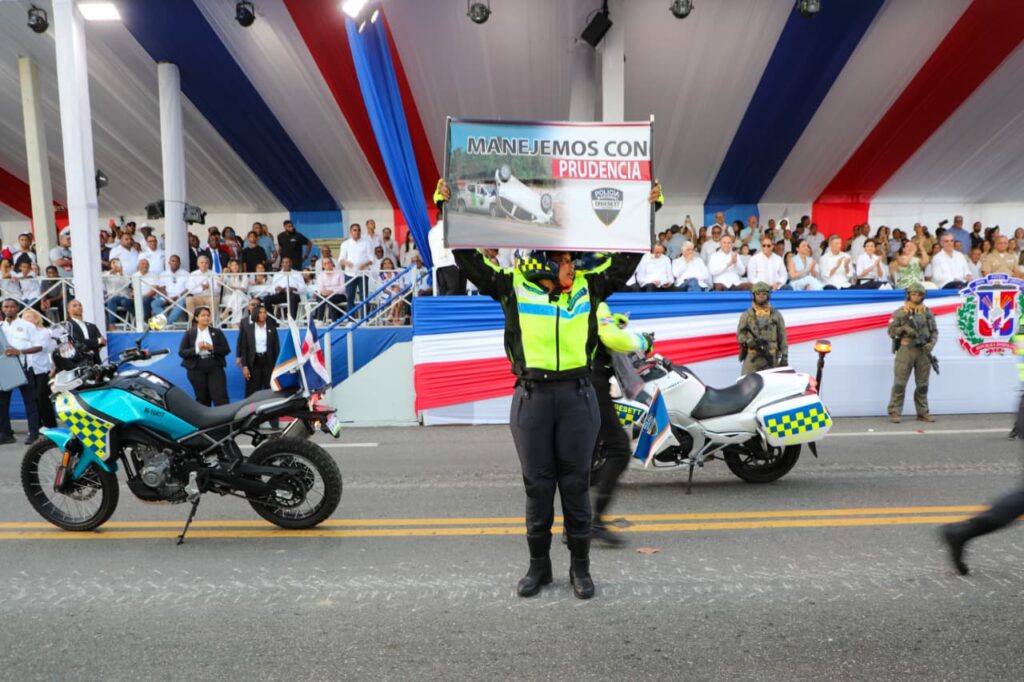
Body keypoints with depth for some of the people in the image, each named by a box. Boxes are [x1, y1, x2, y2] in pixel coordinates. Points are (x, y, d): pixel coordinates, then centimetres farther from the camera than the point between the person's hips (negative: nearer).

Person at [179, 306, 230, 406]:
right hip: (197, 369, 0)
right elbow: (181, 352, 0)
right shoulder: (189, 333, 5)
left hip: (215, 367, 0)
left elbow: (226, 349, 2)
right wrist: (197, 349, -15)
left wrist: (212, 348, -14)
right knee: (202, 399, 8)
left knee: (221, 397, -8)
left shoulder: (217, 332, 7)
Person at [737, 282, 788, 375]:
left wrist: (784, 356, 2)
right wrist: (748, 342, -19)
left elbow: (782, 336, 9)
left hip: (771, 357, 1)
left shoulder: (776, 315, 12)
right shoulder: (746, 315, 9)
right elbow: (739, 334, 2)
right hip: (752, 357, -1)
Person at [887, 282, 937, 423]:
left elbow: (934, 331, 11)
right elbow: (891, 331, 1)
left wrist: (931, 343, -7)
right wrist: (904, 328, -16)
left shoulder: (928, 313, 10)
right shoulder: (899, 312, 2)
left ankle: (923, 413, 17)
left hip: (923, 350, 3)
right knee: (900, 383, -5)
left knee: (922, 384, 8)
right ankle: (894, 413, -2)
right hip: (906, 349, -3)